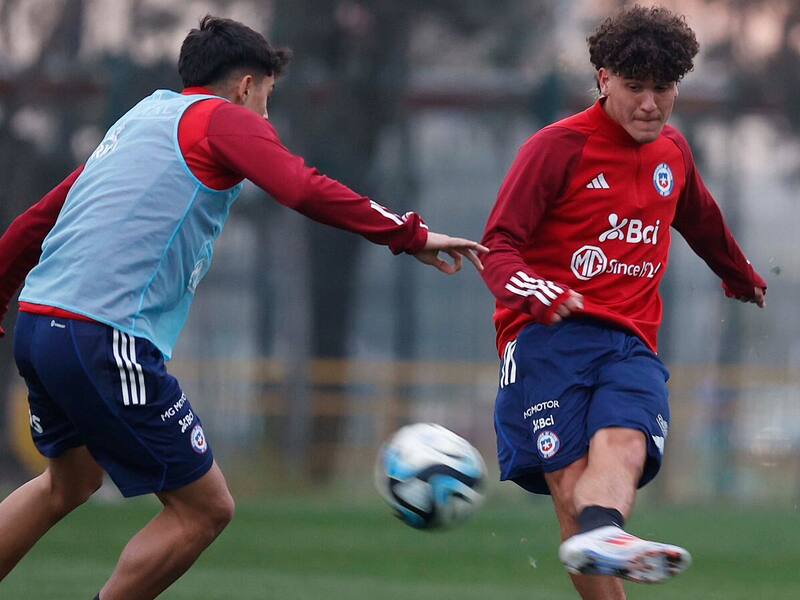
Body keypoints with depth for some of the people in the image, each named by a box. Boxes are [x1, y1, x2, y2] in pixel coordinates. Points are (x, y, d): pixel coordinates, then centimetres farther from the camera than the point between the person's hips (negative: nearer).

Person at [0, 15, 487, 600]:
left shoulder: (140, 120, 25)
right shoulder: (225, 119, 0)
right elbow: (306, 191, -17)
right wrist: (412, 236, -12)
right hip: (105, 340, -9)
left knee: (70, 482, 32)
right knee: (205, 508, -2)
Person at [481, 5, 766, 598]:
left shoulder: (673, 151, 18)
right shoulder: (559, 147, 2)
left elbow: (703, 224, 40)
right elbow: (498, 247, -1)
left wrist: (744, 278, 58)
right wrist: (533, 293, -23)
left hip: (630, 343, 2)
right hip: (548, 336, -2)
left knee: (623, 445, -31)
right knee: (571, 480, -19)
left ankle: (596, 537, -61)